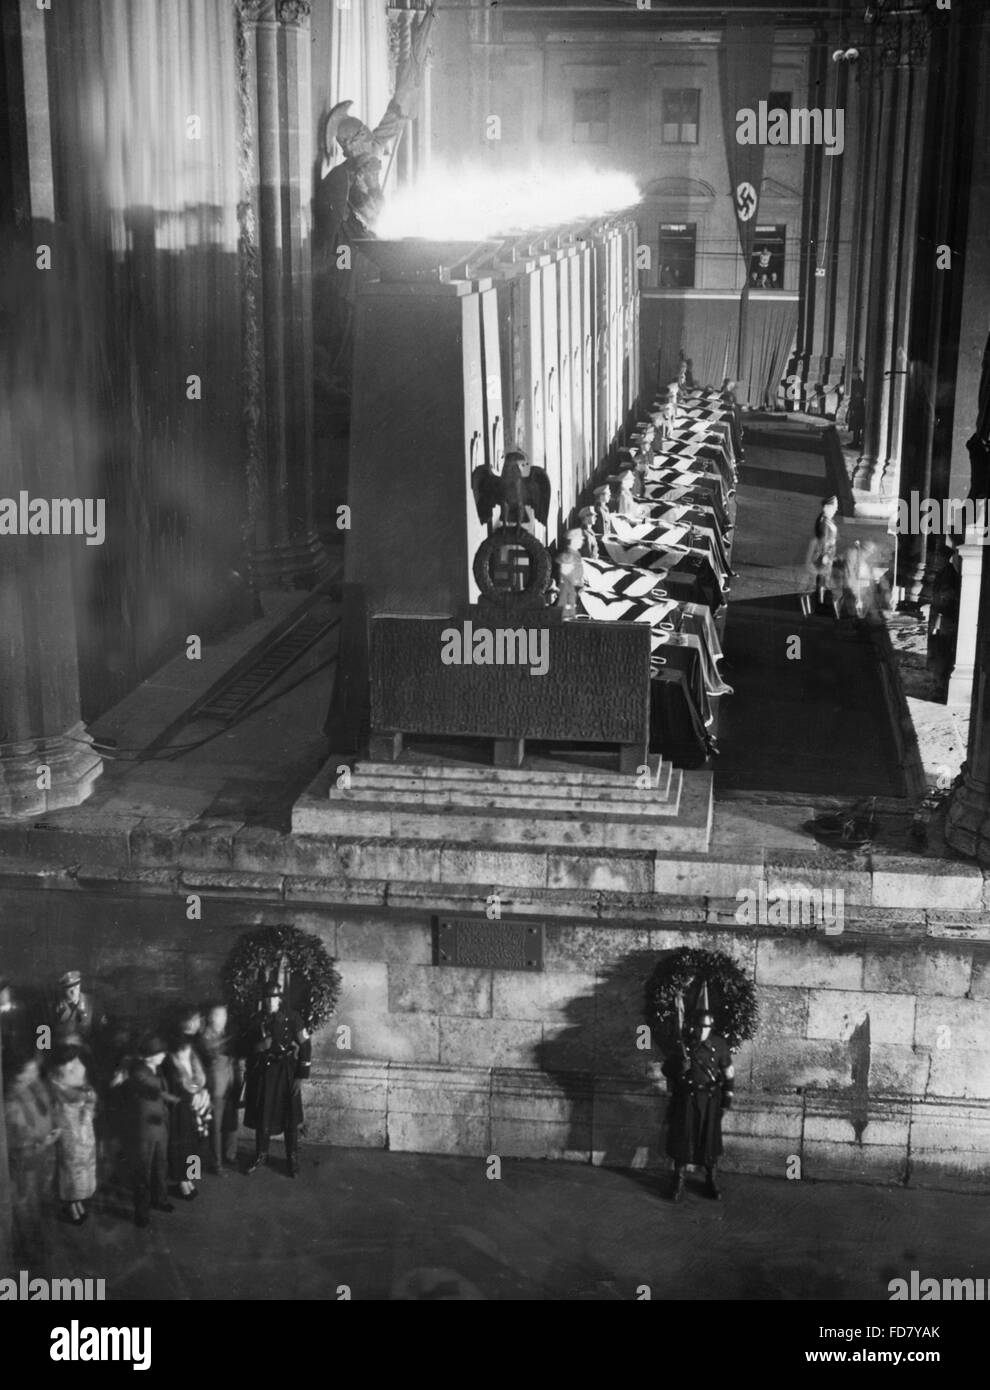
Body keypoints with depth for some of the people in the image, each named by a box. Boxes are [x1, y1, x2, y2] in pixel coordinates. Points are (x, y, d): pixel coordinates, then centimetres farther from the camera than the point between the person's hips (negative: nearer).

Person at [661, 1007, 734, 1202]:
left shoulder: (719, 1045, -3)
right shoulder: (683, 1045, -4)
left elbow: (728, 1071, 6)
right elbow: (667, 1069, 2)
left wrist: (728, 1095, 3)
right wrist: (680, 1067, -18)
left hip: (710, 1098, 0)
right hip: (686, 1098, 0)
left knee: (710, 1139, 6)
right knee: (682, 1137, 1)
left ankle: (711, 1181, 21)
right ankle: (679, 1181, 12)